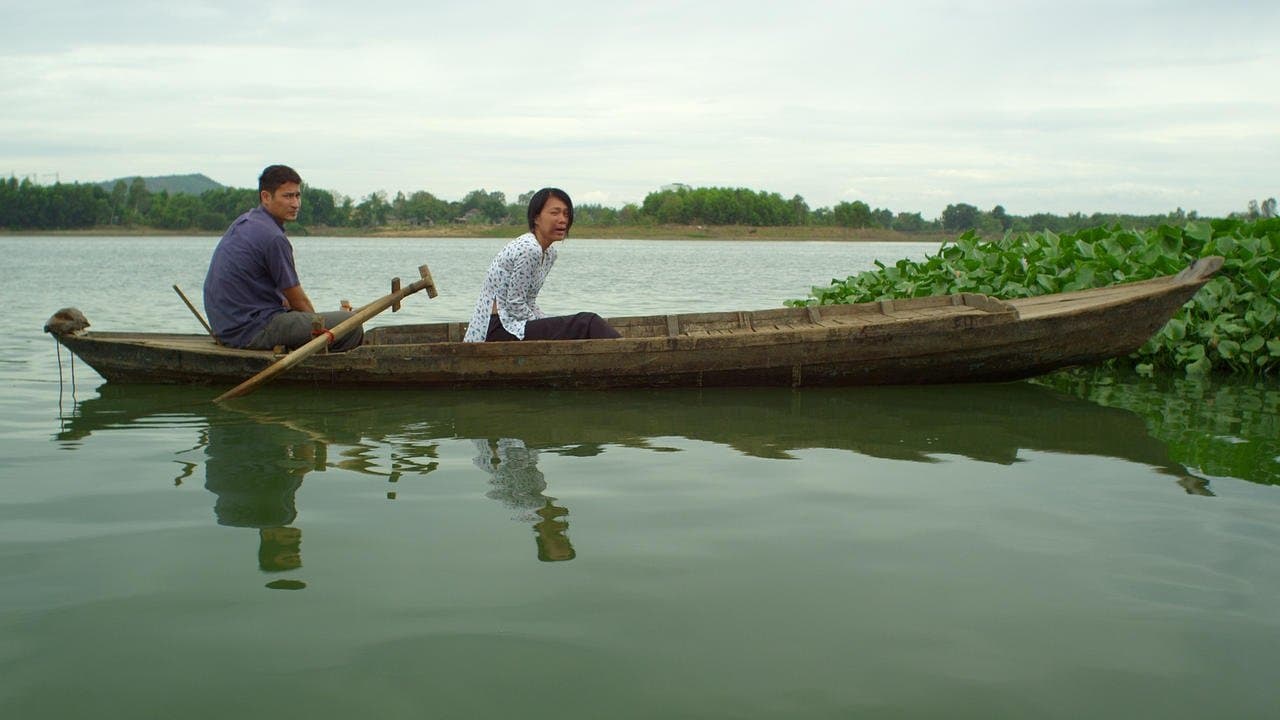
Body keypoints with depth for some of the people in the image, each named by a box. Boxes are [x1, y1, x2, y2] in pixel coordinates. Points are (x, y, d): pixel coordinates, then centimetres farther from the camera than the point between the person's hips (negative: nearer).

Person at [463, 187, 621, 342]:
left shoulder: (549, 253, 12)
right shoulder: (528, 249, -19)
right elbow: (515, 305, -18)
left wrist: (552, 326, 3)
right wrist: (548, 330, -10)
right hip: (498, 329, -10)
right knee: (587, 324, -16)